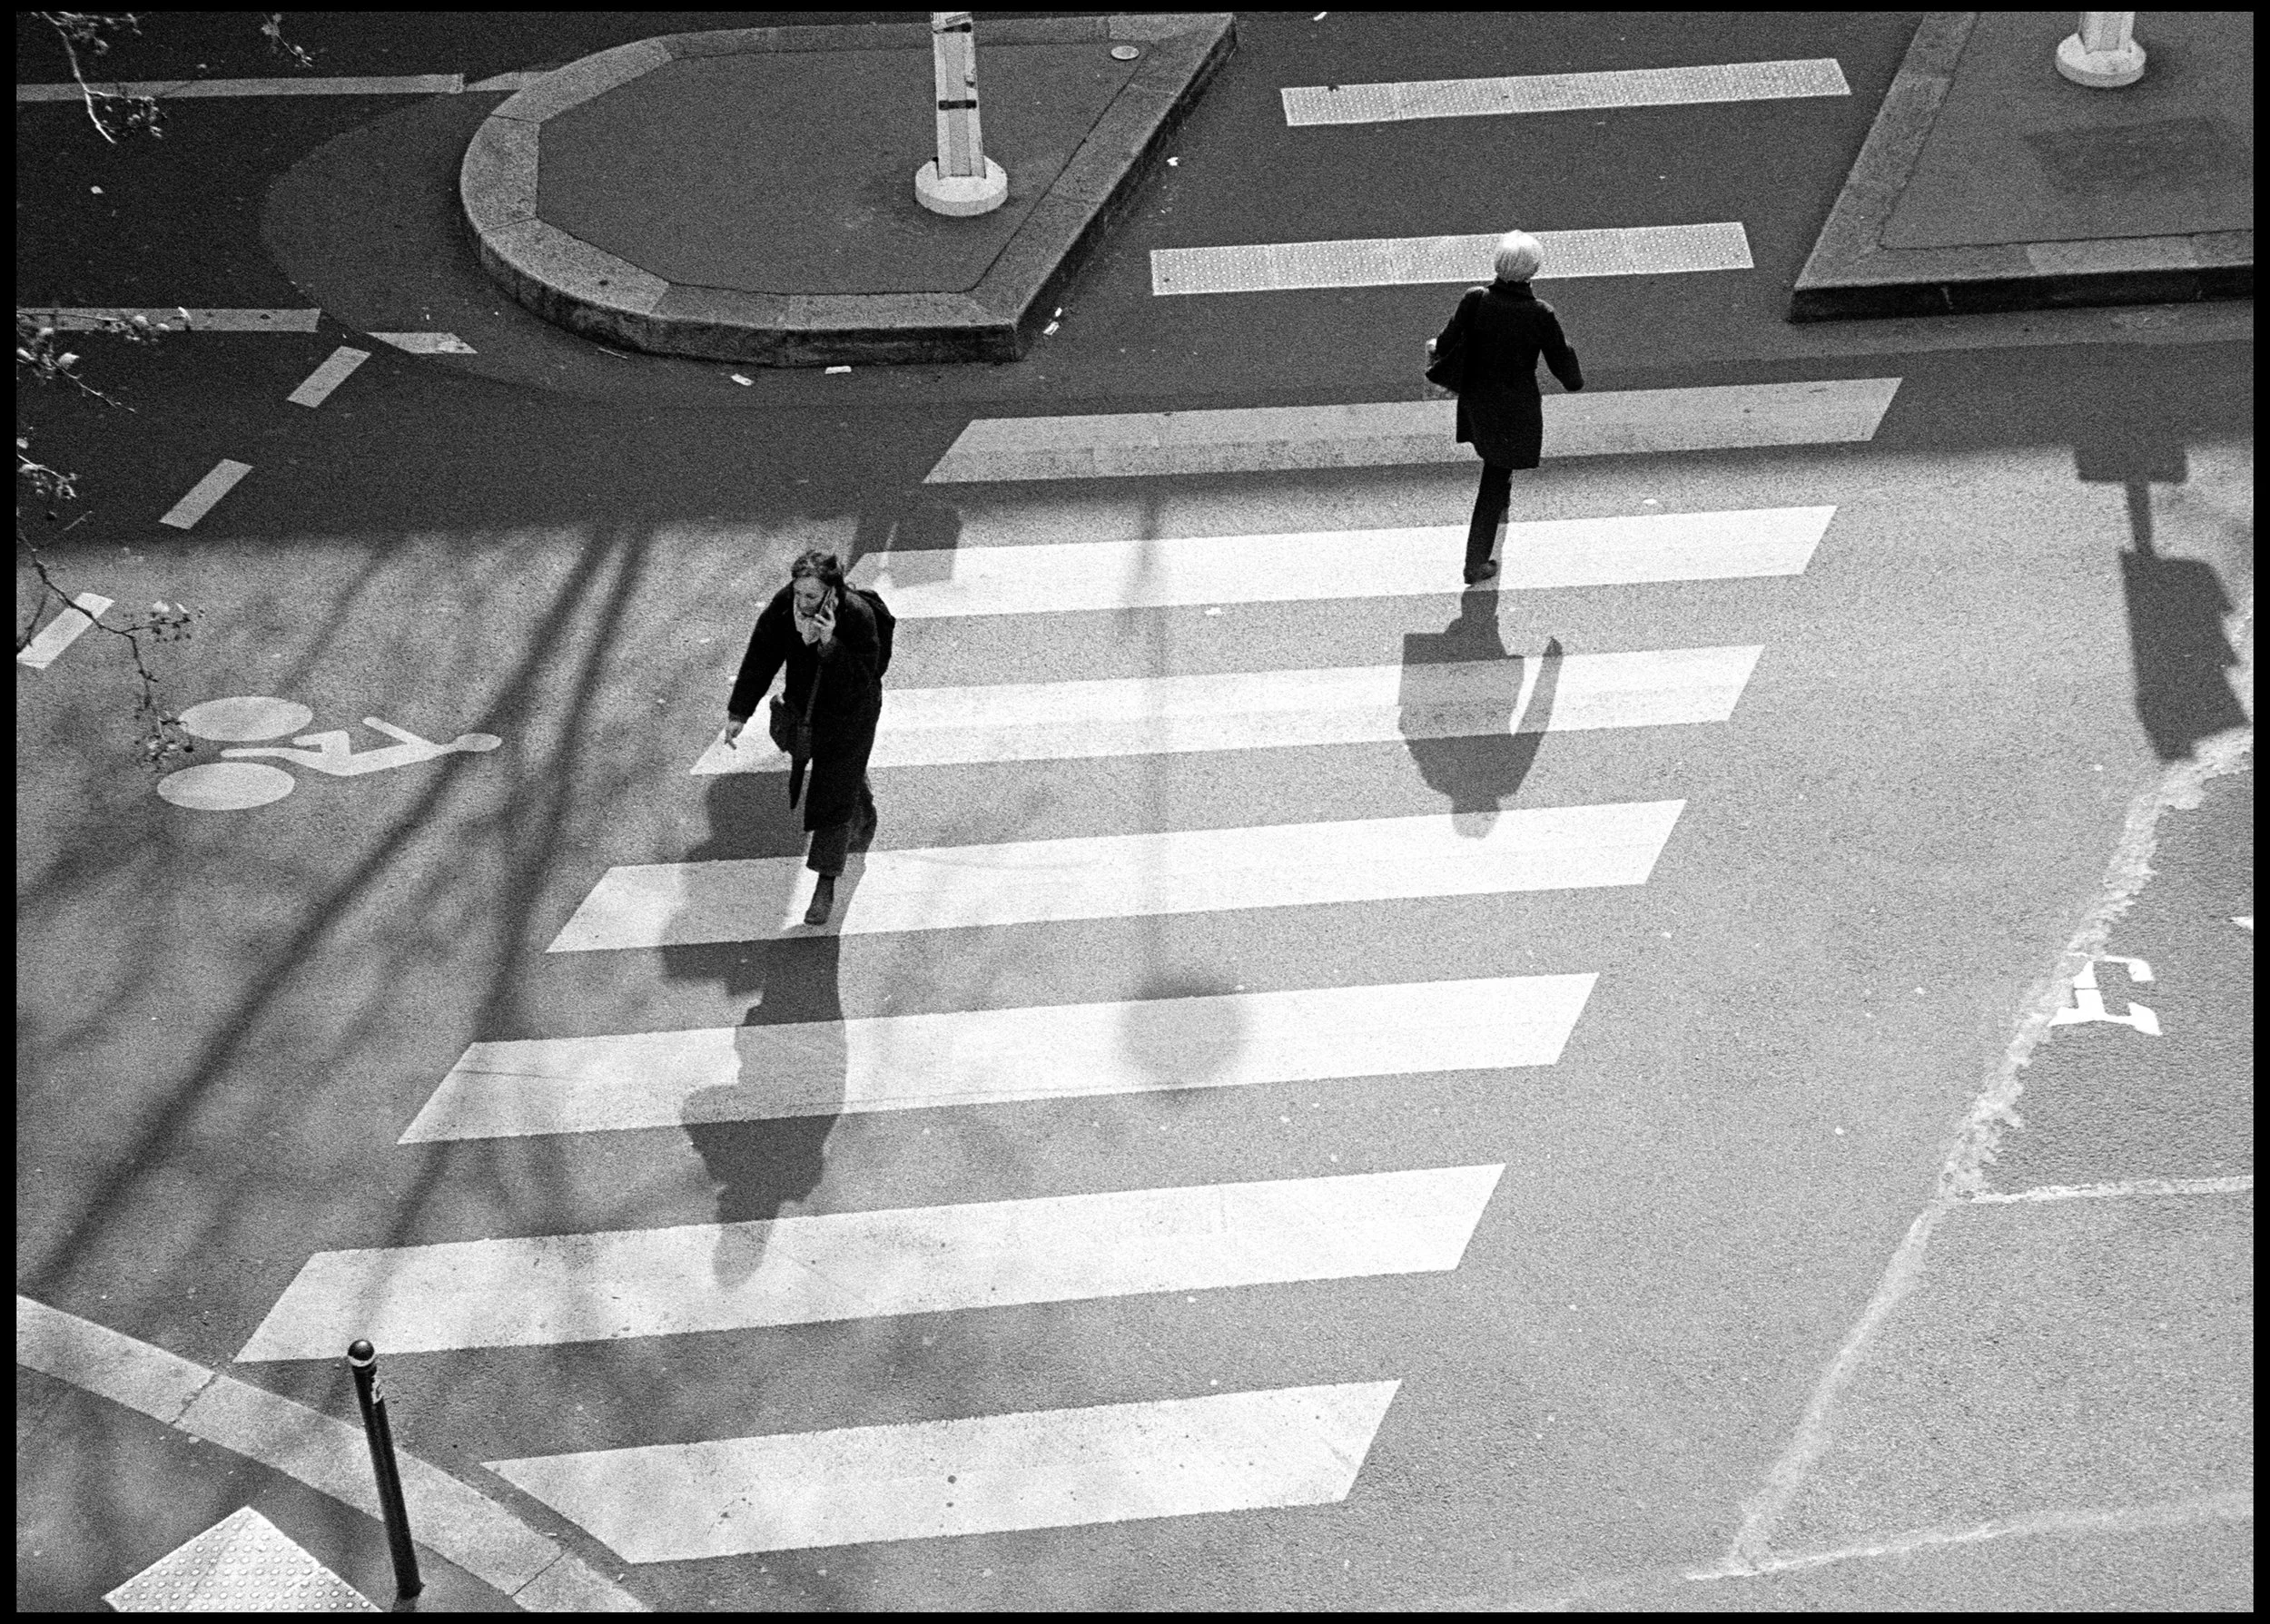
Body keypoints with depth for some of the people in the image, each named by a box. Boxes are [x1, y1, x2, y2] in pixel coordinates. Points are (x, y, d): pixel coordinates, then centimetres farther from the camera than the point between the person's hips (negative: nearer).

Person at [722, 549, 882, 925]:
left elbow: (861, 680, -34)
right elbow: (761, 657, -8)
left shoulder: (857, 616, -33)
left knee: (835, 796, -4)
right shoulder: (784, 605, -20)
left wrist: (830, 644, -48)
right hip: (803, 707, 5)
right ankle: (863, 824, 59)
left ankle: (825, 890, 4)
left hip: (850, 716, -5)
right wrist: (739, 712, -6)